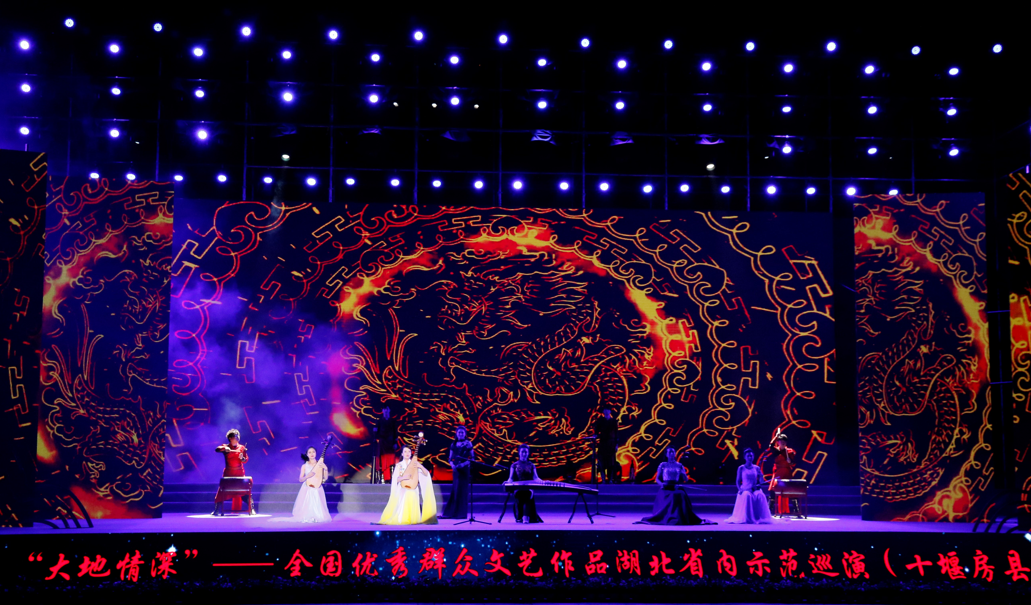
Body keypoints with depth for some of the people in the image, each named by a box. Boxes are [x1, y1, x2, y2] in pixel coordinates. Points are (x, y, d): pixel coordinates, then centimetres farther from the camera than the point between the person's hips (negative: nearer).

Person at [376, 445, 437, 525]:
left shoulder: (415, 463, 7)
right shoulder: (399, 465, 8)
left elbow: (426, 474, -2)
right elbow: (395, 479, -2)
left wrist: (421, 466, -20)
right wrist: (404, 477, -21)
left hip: (413, 491, 0)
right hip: (402, 491, 0)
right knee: (400, 509, -16)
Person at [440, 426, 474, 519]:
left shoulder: (468, 443, -1)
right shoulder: (454, 444, 11)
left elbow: (472, 457, -5)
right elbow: (450, 458, 12)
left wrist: (464, 464, -18)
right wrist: (452, 465, -8)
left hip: (464, 469, -4)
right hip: (456, 469, 4)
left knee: (462, 490, -4)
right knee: (454, 490, 5)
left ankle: (461, 513, 1)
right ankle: (450, 512, 7)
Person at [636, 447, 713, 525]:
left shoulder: (679, 465, 16)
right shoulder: (663, 465, 11)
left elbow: (686, 479, 14)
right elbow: (657, 479, 9)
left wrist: (682, 473, -7)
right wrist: (661, 483, -13)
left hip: (677, 488, 1)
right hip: (666, 488, -1)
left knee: (680, 496, -34)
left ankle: (682, 518, -27)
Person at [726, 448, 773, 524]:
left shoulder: (756, 468, 11)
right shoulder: (741, 468, 5)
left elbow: (761, 481, 12)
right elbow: (738, 481, 6)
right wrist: (740, 489, -11)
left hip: (755, 489, 2)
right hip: (745, 489, -2)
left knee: (761, 496, -34)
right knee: (747, 496, -38)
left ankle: (760, 518, -27)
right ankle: (746, 518, -33)